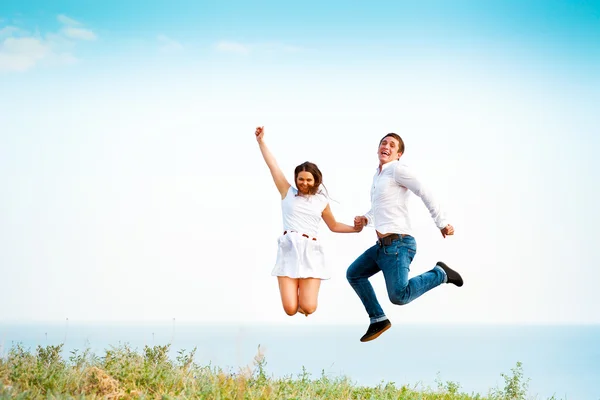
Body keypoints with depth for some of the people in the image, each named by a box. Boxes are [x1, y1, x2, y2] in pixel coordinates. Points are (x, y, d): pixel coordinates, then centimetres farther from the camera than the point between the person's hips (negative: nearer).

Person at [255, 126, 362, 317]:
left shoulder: (321, 201, 13)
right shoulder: (288, 192, 9)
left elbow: (334, 226, 25)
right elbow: (272, 165, 5)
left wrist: (355, 228, 11)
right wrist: (261, 141, 1)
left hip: (310, 253, 1)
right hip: (289, 251, -1)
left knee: (308, 308, -11)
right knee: (290, 309, -8)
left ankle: (305, 290, 27)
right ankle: (295, 290, 29)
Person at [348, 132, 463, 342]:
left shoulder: (397, 169, -8)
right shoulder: (378, 175, 20)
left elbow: (425, 193, -14)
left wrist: (442, 223, -16)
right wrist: (365, 219, 11)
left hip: (398, 244, -9)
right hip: (382, 245, 9)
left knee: (399, 296, -19)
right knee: (353, 274, 17)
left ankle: (440, 273, 1)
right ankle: (378, 320, 20)